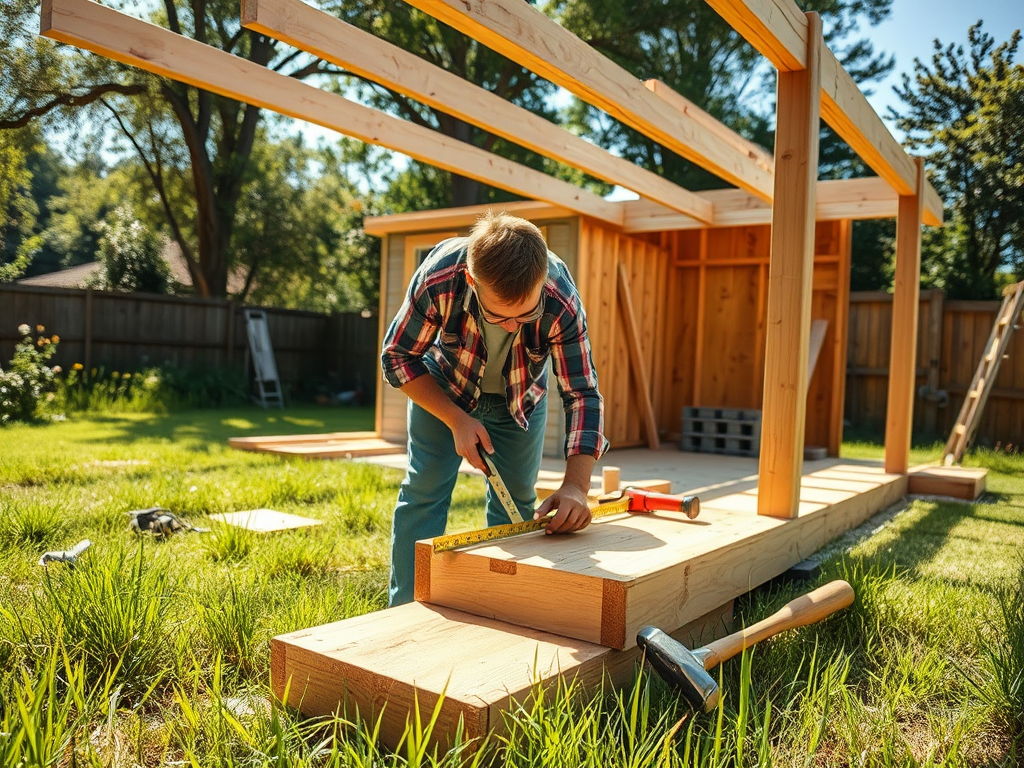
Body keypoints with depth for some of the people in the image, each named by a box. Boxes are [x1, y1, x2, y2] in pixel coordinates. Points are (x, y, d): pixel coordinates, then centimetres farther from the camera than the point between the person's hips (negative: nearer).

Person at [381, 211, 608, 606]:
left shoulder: (562, 302, -38)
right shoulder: (438, 279, -39)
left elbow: (582, 394, -31)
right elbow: (398, 357, -22)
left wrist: (576, 485, -44)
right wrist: (456, 420, -29)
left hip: (521, 397, 1)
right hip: (443, 387, -1)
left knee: (515, 501, 3)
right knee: (424, 491, -6)